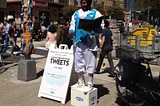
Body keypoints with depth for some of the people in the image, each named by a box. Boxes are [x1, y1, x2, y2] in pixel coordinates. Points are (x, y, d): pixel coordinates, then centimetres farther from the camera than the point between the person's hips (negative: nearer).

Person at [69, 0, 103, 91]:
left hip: (90, 42, -5)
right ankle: (80, 82, 24)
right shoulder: (76, 14, 17)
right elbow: (72, 26, 18)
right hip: (78, 42, 5)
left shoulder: (96, 13, 3)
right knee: (78, 63, 11)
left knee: (90, 63, -2)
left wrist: (93, 29, -24)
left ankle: (90, 84, 8)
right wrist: (71, 31, -4)